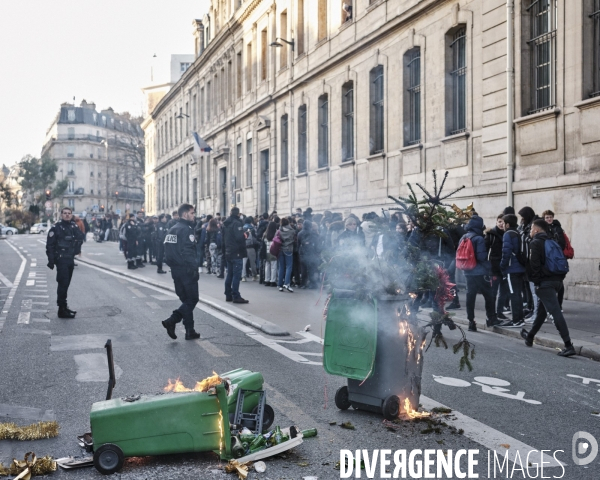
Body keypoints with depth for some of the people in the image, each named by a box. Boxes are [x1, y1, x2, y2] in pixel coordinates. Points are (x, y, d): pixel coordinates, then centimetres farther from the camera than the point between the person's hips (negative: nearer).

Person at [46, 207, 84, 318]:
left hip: (70, 259, 6)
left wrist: (76, 249, 10)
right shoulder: (56, 228, -9)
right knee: (63, 284, -9)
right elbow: (50, 245, -11)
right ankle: (62, 310, -5)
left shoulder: (74, 227, 8)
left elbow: (80, 238, 25)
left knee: (66, 284, 14)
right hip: (61, 260, -6)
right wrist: (51, 260, -15)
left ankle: (64, 306, 24)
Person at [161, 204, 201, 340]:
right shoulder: (186, 229, -13)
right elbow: (188, 252, -21)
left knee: (186, 300, 13)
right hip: (186, 270, -9)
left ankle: (190, 331, 10)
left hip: (175, 270, 9)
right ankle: (172, 321, -13)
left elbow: (168, 251, 16)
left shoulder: (172, 229, 15)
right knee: (192, 299, 0)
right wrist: (195, 269, -19)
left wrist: (172, 266, 18)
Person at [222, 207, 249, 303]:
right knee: (236, 275, -6)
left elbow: (223, 239, 18)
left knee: (229, 274, 14)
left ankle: (228, 295, 18)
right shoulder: (237, 223, -13)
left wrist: (224, 251, 23)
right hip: (236, 253, -8)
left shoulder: (225, 224, 13)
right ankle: (236, 296, -7)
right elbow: (240, 238, -24)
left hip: (228, 253, 8)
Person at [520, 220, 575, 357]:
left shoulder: (536, 243, -6)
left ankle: (569, 346, -18)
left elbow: (534, 264, -16)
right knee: (542, 310, 21)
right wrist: (560, 278, 18)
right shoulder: (552, 242, 19)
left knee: (556, 312, -13)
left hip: (544, 282, -9)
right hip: (557, 281, 9)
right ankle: (530, 337, 37)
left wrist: (536, 280, -9)